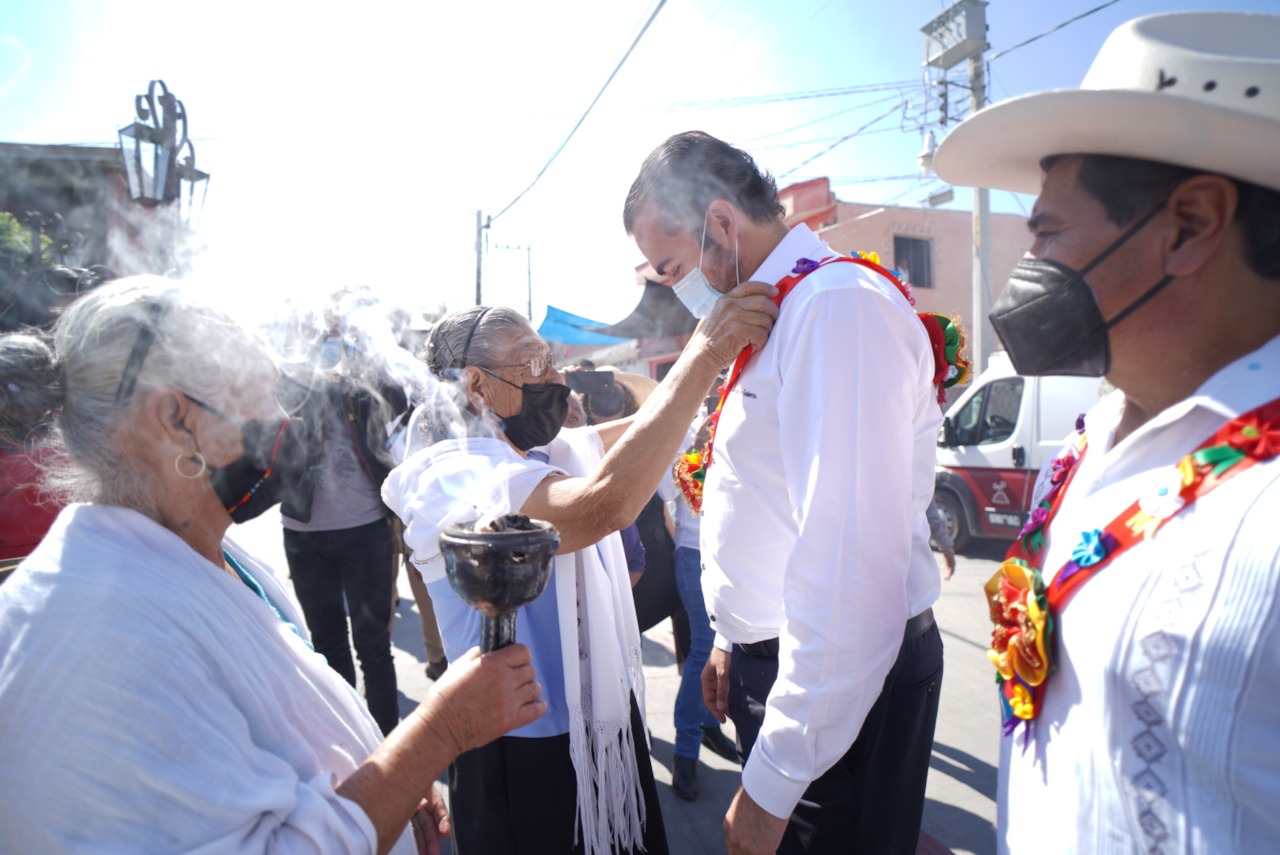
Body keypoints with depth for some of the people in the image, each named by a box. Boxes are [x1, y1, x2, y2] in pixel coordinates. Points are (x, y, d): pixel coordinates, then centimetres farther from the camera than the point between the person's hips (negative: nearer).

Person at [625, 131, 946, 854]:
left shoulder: (838, 306, -23)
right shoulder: (770, 313, 10)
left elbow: (848, 566, -29)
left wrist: (773, 782, -24)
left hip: (842, 684, -9)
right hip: (775, 659, 9)